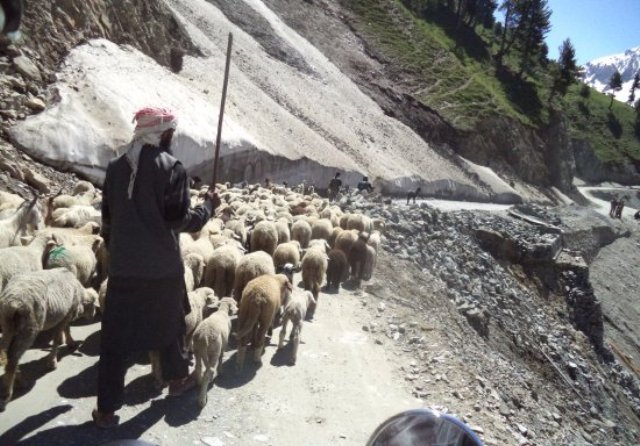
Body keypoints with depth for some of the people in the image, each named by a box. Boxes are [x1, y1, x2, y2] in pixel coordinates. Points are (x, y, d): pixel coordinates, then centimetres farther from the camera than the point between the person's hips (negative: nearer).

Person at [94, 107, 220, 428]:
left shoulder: (116, 167, 5)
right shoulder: (171, 167, -11)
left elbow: (107, 218, 11)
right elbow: (180, 220, -13)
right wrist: (208, 206, 2)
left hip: (122, 266, 3)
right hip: (162, 266, -3)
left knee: (116, 336, 7)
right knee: (170, 323, 19)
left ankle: (106, 410, 11)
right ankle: (176, 379, 36)